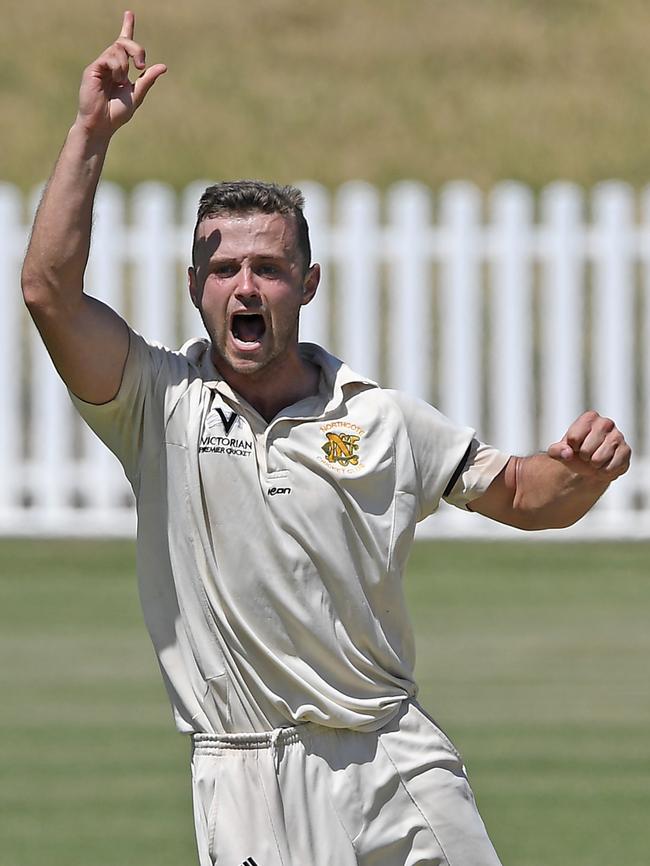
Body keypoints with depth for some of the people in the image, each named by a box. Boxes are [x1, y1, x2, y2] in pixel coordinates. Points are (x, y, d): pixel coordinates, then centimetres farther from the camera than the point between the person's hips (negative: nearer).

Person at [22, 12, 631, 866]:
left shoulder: (381, 418, 8)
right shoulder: (161, 404, 2)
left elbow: (523, 496, 16)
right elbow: (50, 291, -11)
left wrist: (587, 471, -7)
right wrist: (93, 130, -12)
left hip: (396, 757, 2)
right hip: (250, 785, -2)